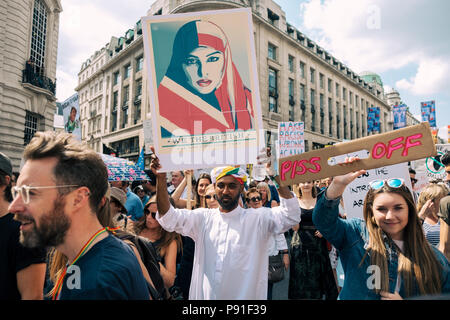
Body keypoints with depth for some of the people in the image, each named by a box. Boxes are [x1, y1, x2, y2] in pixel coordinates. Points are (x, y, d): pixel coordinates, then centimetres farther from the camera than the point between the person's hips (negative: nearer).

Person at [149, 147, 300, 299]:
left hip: (246, 295, -2)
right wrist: (161, 178, -17)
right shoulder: (203, 218, 1)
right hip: (204, 295, 2)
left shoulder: (257, 218, -7)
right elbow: (169, 218, -6)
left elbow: (291, 214, -19)